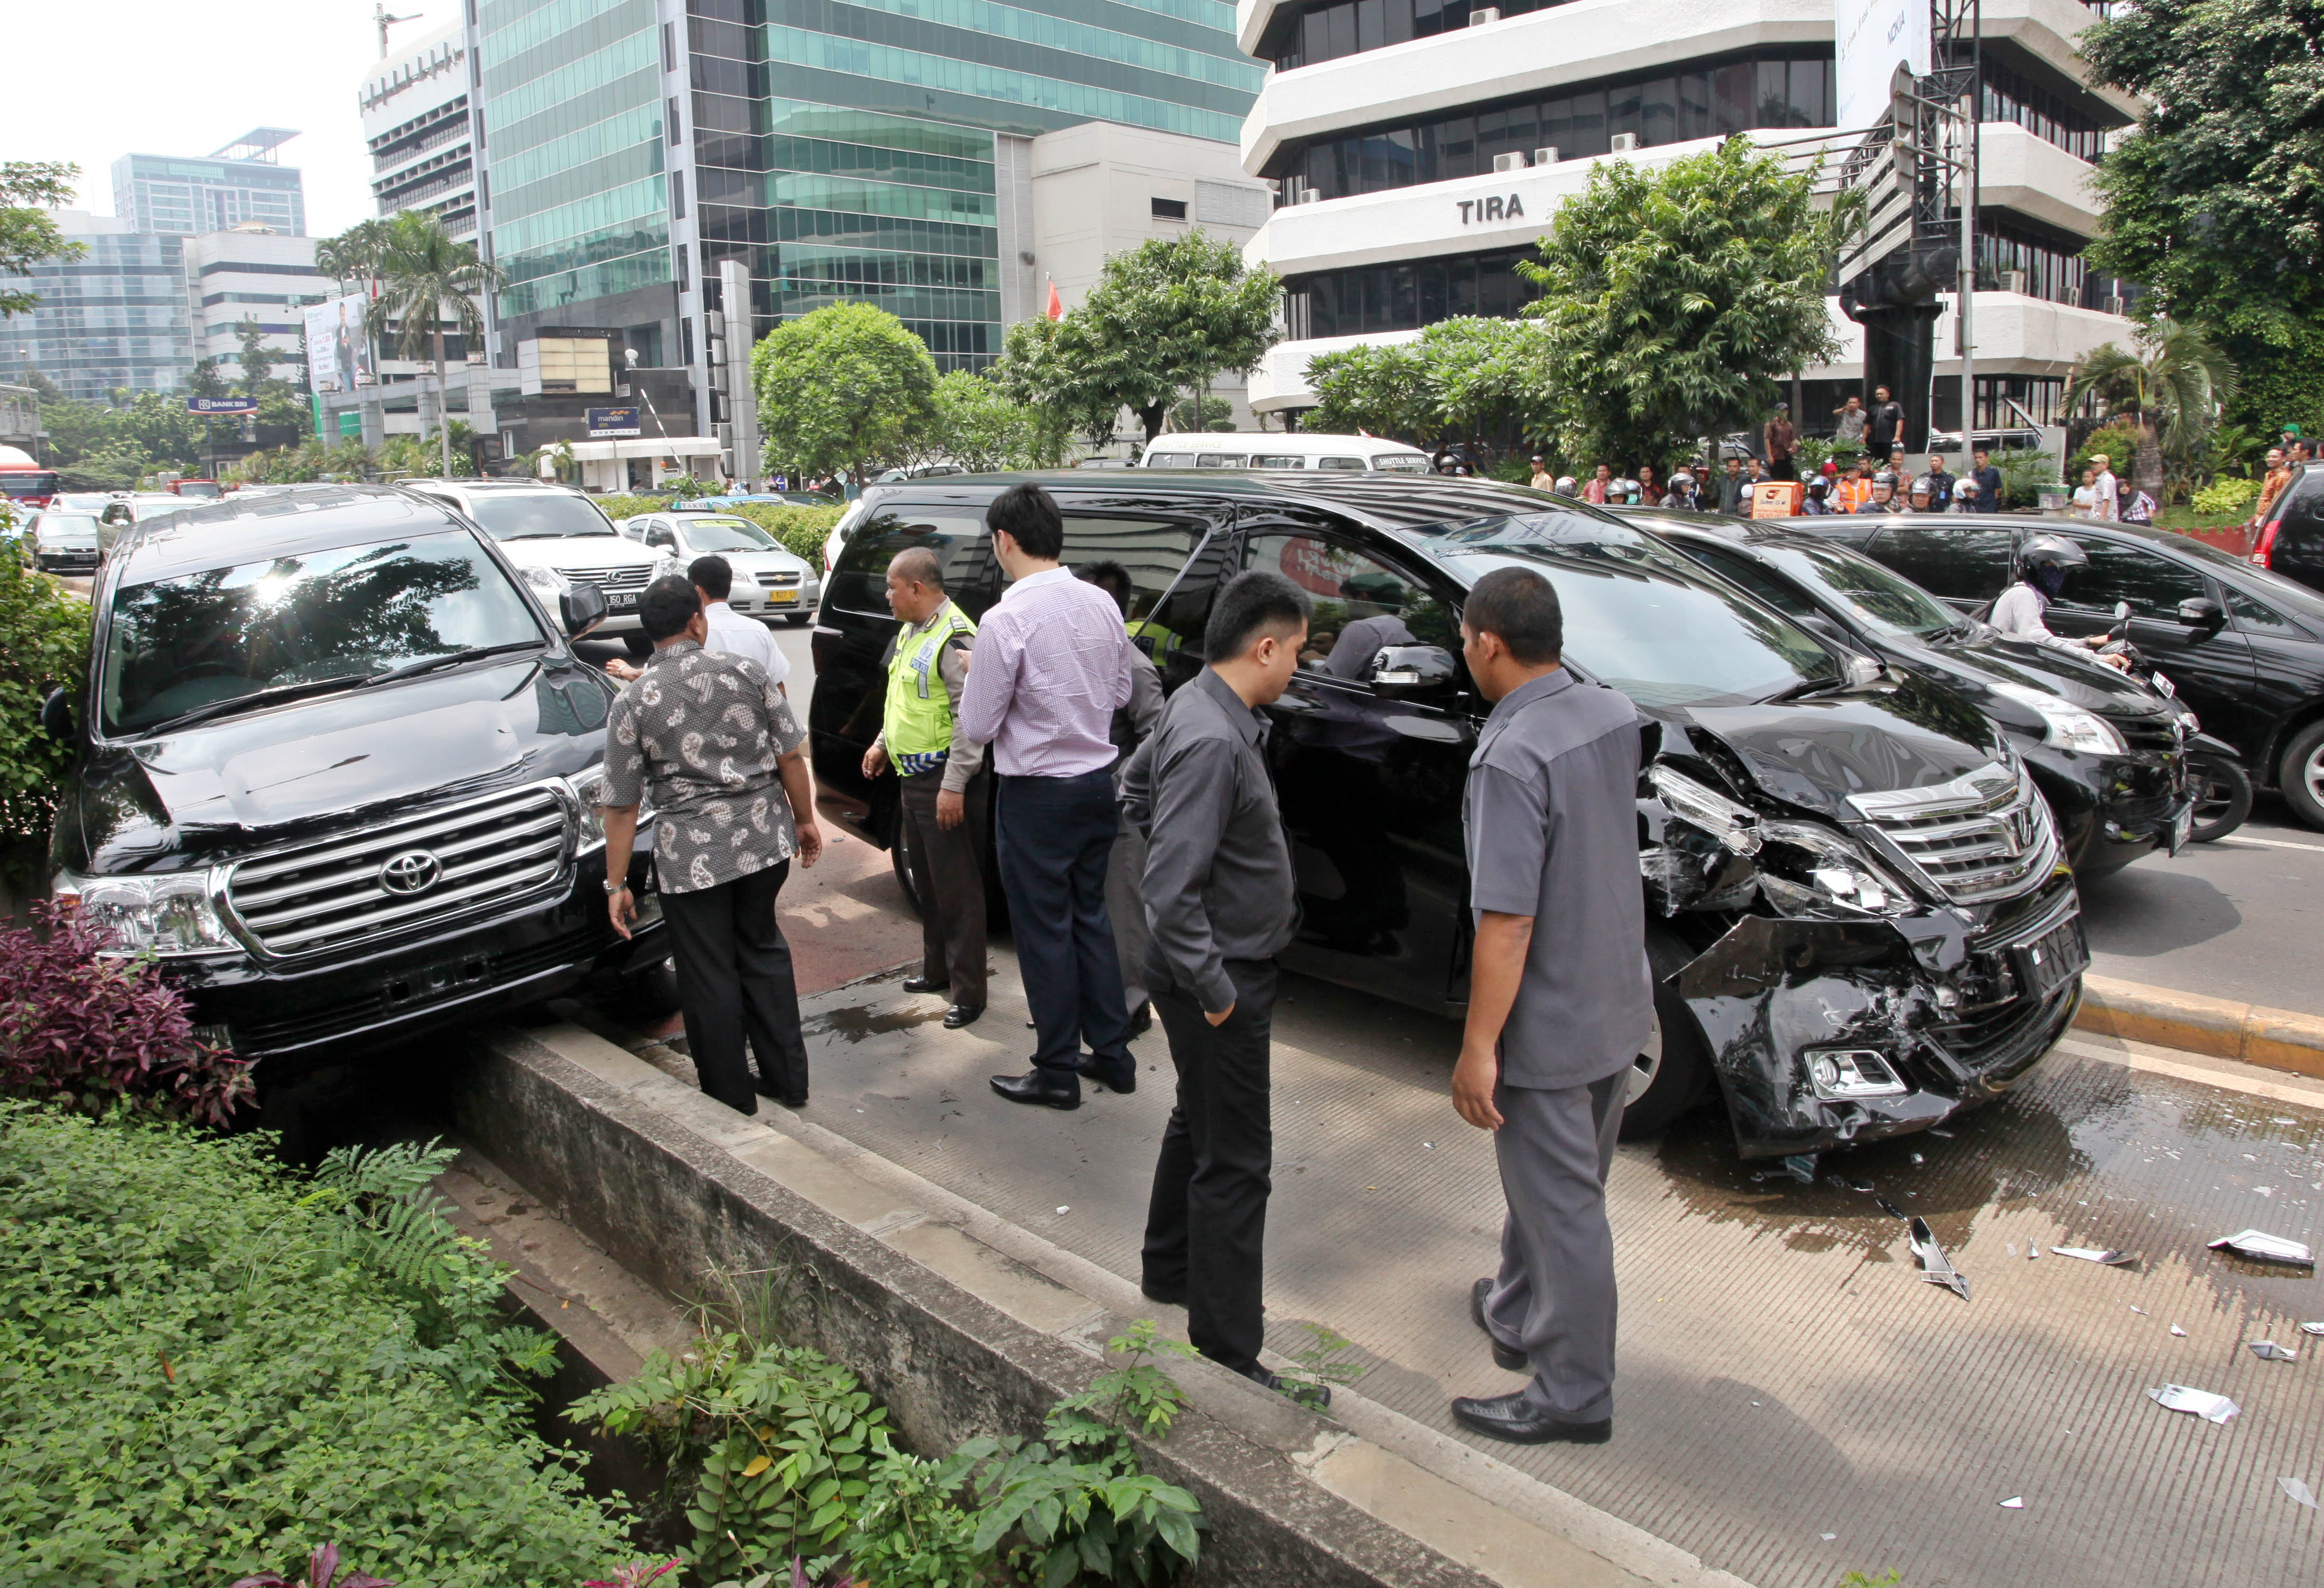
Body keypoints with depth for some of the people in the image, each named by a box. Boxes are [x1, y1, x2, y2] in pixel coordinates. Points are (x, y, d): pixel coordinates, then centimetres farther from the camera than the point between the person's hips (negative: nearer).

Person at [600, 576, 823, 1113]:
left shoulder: (632, 702, -5)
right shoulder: (745, 671, -1)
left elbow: (622, 806, -4)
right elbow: (791, 754, 2)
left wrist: (616, 884, 3)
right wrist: (805, 820, 15)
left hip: (690, 856, -3)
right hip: (765, 840, 3)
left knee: (709, 977, 9)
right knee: (764, 953, 19)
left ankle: (731, 1098, 21)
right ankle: (787, 1080, 26)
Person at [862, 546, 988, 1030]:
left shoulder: (955, 638, -20)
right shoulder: (910, 631, 12)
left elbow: (970, 718, -24)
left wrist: (954, 786, -25)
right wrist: (882, 743, 22)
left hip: (944, 780, -10)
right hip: (912, 776, 10)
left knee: (956, 888, -3)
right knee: (928, 881, 20)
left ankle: (968, 991, 4)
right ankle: (938, 969, 33)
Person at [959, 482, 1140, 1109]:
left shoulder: (1006, 621, -20)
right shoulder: (1101, 604, 1)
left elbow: (978, 726, -14)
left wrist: (974, 682, 4)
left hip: (1036, 794, -7)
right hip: (1098, 781, 7)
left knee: (1044, 930, 6)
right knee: (1090, 915, 19)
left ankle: (1058, 1072, 17)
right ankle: (1112, 1053, 28)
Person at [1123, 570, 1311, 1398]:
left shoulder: (1197, 705, 3)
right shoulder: (1213, 742, -28)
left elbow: (1137, 786, 22)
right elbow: (1170, 892, -31)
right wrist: (1214, 991, -21)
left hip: (1221, 967, 11)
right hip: (1220, 974, -11)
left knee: (1198, 1123, 26)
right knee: (1236, 1164, -1)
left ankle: (1169, 1270, 46)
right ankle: (1227, 1354, 10)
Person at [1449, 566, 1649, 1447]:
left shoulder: (1511, 758, -27)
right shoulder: (1615, 714, -2)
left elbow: (1507, 922, -27)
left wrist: (1478, 1047, -20)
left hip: (1549, 1024, -9)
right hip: (1619, 1008, 9)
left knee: (1561, 1207, 6)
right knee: (1549, 1182, 25)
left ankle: (1575, 1397, 21)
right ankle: (1519, 1316, 45)